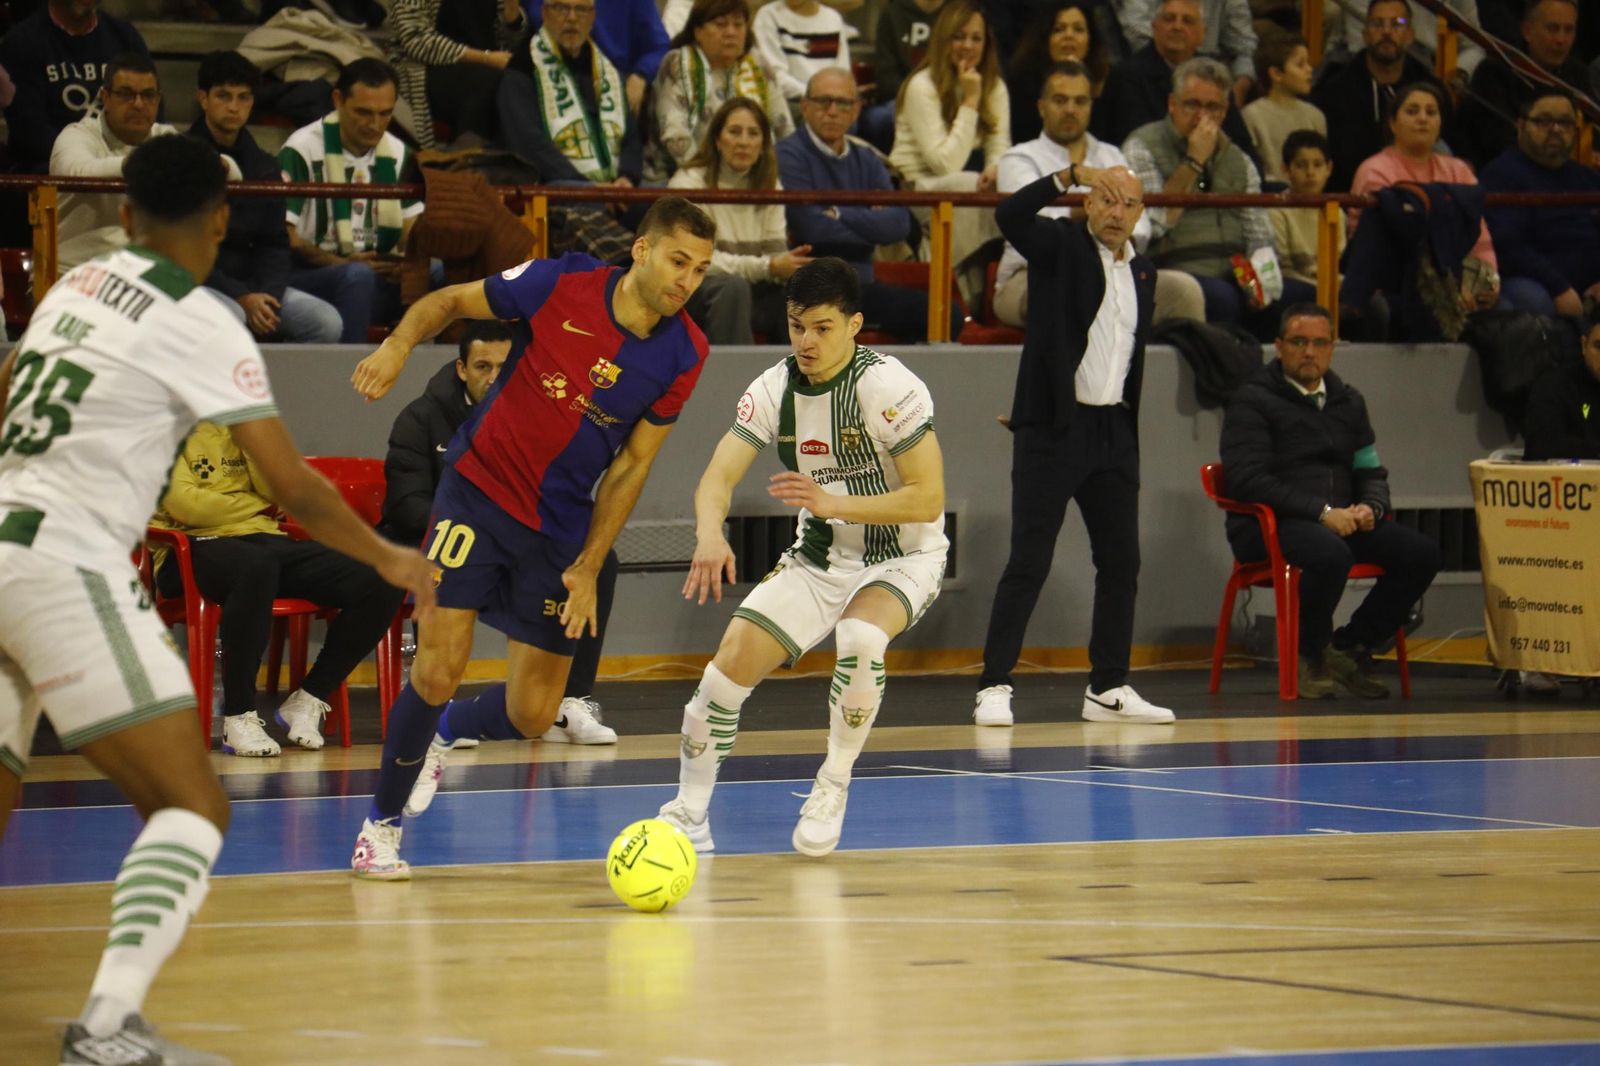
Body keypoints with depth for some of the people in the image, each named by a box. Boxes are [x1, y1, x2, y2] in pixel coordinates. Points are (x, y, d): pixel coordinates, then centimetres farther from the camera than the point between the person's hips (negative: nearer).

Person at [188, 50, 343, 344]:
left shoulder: (263, 167, 15)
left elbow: (274, 243, 14)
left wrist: (268, 295, -8)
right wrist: (242, 298, -17)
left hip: (253, 285, 6)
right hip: (195, 284, -6)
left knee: (326, 322, -16)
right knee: (231, 319, -37)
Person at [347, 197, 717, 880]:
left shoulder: (682, 355, -7)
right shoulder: (561, 284, -13)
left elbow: (632, 465, 0)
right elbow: (452, 301, 0)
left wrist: (588, 567, -4)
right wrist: (399, 343, -20)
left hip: (561, 527, 3)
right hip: (480, 490, -3)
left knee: (533, 716, 2)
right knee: (439, 670, -15)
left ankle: (444, 733, 37)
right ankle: (382, 823, 7)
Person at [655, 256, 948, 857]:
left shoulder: (887, 386, -21)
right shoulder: (775, 389, -6)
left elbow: (929, 499, -23)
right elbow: (719, 475, -13)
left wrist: (833, 503, -34)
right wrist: (710, 532, -36)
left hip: (902, 559, -5)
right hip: (818, 557, 5)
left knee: (860, 639, -36)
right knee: (732, 660, -12)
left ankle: (832, 790, -14)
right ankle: (688, 813, 8)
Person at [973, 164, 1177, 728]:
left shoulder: (1143, 272, 14)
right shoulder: (1061, 246, -3)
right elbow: (1010, 214, -22)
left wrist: (1128, 433, 16)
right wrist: (1072, 174, -28)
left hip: (1113, 432, 6)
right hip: (1052, 429, -6)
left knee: (1121, 561, 8)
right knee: (1028, 562, -7)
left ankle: (1109, 688, 16)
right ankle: (994, 687, -5)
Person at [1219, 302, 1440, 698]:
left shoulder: (1347, 401, 19)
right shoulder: (1252, 401, -2)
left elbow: (1371, 472, 22)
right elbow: (1246, 477, -13)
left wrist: (1370, 508, -4)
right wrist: (1322, 512, -20)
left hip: (1343, 520, 7)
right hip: (1268, 526, -6)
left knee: (1421, 553, -16)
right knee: (1331, 554, -38)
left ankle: (1351, 647, -4)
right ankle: (1310, 655, -12)